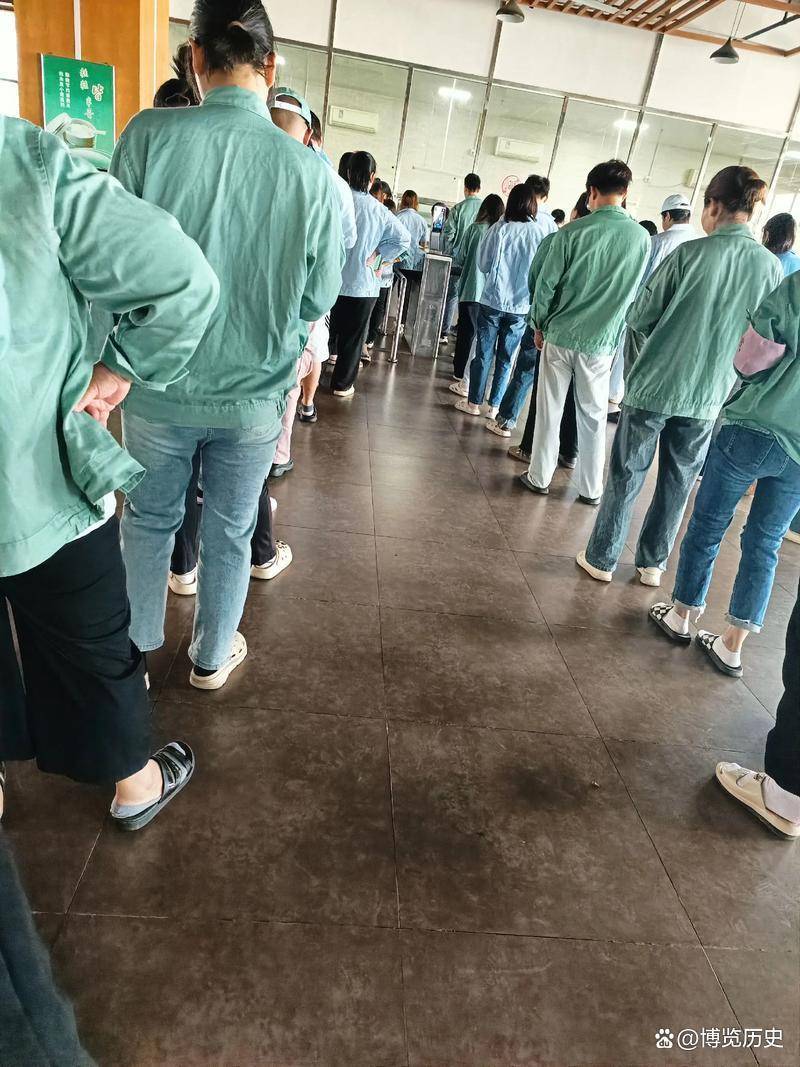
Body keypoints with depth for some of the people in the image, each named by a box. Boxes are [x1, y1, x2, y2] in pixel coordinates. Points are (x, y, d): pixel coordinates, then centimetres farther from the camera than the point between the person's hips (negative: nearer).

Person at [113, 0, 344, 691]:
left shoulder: (149, 134, -12)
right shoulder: (309, 170, -10)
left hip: (159, 387, 0)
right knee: (229, 533, 18)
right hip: (254, 394, 1)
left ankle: (135, 657, 37)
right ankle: (212, 659, 38)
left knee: (149, 520, 21)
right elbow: (319, 298, -3)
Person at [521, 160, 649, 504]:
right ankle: (590, 488, 18)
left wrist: (540, 325, 7)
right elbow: (636, 293, 7)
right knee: (593, 416, 11)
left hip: (561, 334, -2)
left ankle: (539, 477, 18)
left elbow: (547, 283, -6)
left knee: (549, 410, 10)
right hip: (602, 342, 2)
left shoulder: (574, 231, -9)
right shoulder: (642, 238, -1)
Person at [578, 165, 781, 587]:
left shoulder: (690, 254, -11)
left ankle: (602, 558, 18)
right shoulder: (772, 268, -1)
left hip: (655, 384, -3)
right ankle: (653, 563, 26)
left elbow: (639, 315, -7)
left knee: (627, 476, 9)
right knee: (678, 482, 16)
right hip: (708, 395, 3)